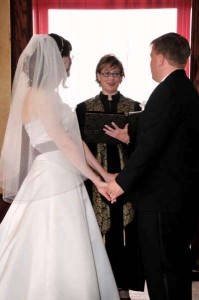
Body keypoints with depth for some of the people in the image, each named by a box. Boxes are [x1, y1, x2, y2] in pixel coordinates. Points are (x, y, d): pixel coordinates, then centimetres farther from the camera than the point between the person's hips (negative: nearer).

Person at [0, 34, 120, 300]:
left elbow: (76, 140, 14)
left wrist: (104, 173, 10)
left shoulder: (51, 96, 16)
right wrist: (96, 179, -9)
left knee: (73, 256, 13)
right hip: (52, 180, -9)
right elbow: (64, 143, -15)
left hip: (66, 180, 9)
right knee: (58, 258, -1)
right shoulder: (38, 95, -12)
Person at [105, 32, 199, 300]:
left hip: (161, 197, -10)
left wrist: (122, 182, -14)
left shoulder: (167, 91, -17)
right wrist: (129, 136, 17)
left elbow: (150, 145, -22)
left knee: (159, 268, 1)